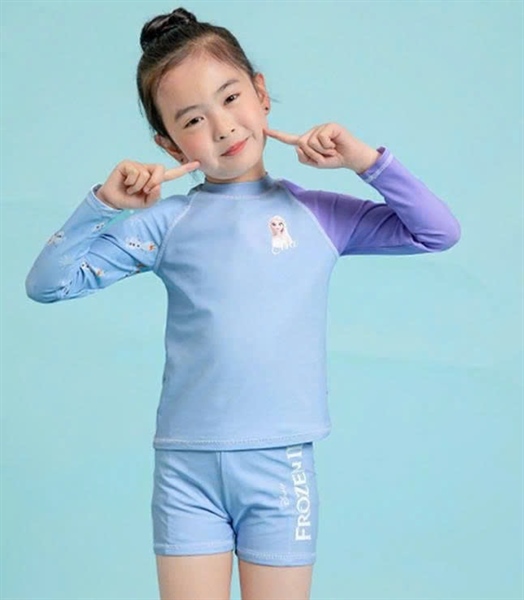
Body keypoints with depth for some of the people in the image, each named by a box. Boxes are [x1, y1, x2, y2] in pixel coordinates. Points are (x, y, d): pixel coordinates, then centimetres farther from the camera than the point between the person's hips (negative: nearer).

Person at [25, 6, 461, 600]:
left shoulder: (318, 214, 6)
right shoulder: (167, 222, 3)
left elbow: (439, 232, 6)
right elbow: (47, 283, 1)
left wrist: (365, 160, -2)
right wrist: (103, 203, -11)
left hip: (281, 463, 0)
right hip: (185, 466, 0)